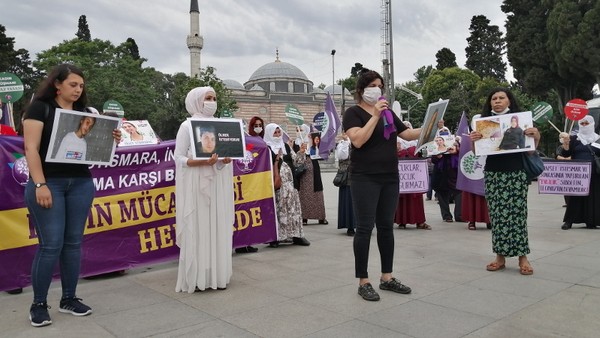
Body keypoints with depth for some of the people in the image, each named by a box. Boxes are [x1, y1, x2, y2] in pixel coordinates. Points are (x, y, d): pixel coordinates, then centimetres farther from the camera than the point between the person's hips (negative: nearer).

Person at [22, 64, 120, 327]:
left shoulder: (84, 112, 12)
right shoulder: (40, 107, -3)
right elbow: (31, 148, -10)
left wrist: (111, 140, -7)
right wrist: (40, 184, -18)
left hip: (81, 183, 5)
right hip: (49, 183, -5)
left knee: (74, 242, 8)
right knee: (50, 244, -4)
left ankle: (69, 299, 20)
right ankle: (38, 304, 11)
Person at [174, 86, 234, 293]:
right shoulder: (187, 126, -1)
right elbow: (178, 158, -6)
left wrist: (227, 159, -6)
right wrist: (202, 162, -21)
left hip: (218, 184, 5)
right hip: (196, 185, -5)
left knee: (218, 227, 4)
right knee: (197, 228, -4)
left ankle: (217, 275, 13)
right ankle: (196, 278, 5)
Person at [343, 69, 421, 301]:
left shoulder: (388, 112, 15)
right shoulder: (353, 113, -4)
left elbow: (408, 134, 15)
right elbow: (358, 140, -19)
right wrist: (375, 116, -20)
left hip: (390, 178, 7)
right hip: (365, 179, -6)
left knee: (386, 227, 11)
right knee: (365, 228, -3)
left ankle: (387, 278, 20)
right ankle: (363, 282, 5)